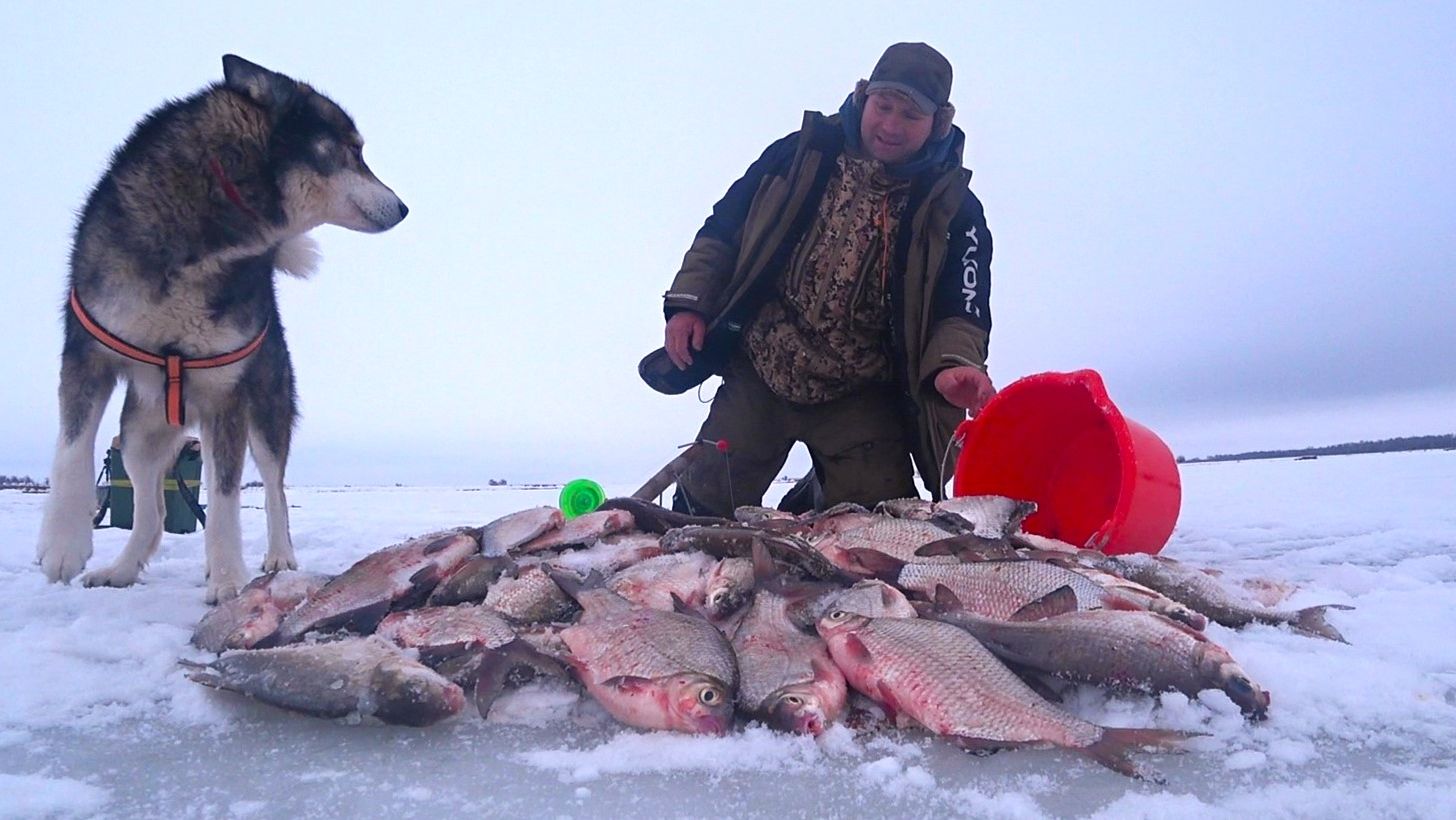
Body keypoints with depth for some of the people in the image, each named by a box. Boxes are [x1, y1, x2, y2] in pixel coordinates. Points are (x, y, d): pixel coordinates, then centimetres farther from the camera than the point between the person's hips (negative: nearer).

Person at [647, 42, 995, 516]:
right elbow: (721, 231, 6)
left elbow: (959, 312, -10)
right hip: (755, 378, 1)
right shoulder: (801, 155, -1)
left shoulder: (952, 208, -5)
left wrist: (952, 365, -33)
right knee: (703, 512, 4)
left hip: (859, 400, 0)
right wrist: (689, 303, -6)